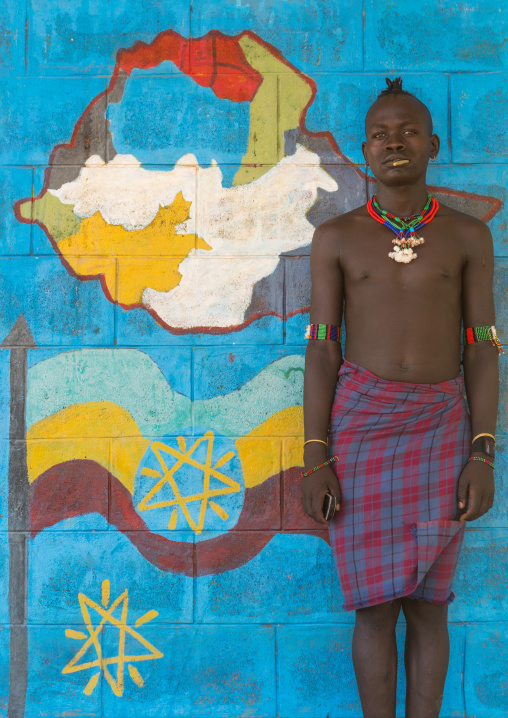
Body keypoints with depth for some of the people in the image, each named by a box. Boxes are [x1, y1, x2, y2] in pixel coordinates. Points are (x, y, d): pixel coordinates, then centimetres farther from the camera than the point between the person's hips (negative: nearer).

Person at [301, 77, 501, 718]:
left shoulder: (468, 236, 3)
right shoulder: (336, 238, 1)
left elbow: (483, 349, 2)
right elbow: (321, 350, 0)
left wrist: (484, 455, -6)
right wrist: (315, 460, -7)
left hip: (441, 424, 1)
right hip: (359, 419, -1)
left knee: (427, 601, 5)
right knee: (375, 602, 2)